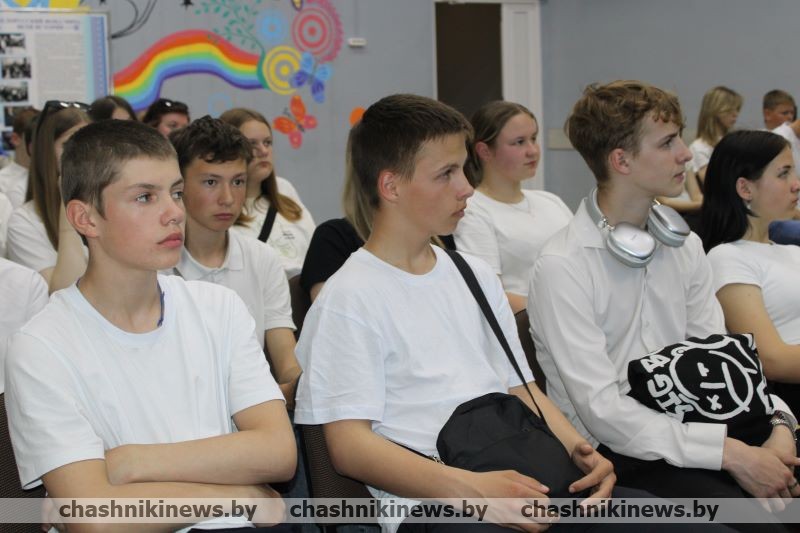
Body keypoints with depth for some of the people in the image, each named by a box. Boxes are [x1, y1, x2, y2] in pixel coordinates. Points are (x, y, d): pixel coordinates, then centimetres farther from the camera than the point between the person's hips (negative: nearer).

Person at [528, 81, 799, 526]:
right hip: (613, 452, -6)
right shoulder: (562, 267, -13)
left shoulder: (684, 246, 10)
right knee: (748, 515, -27)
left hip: (687, 430, 7)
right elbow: (603, 411, -17)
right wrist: (730, 454, -20)